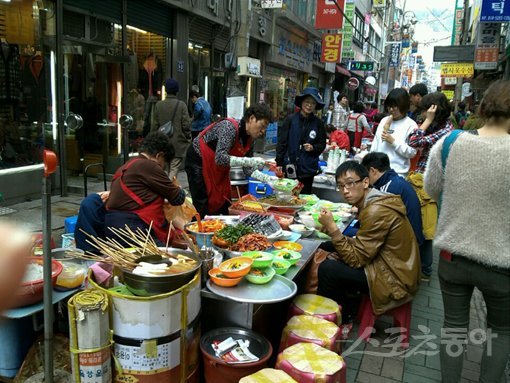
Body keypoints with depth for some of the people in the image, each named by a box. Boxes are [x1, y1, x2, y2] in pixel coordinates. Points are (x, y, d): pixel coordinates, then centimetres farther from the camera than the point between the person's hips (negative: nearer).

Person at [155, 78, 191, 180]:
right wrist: (188, 138, 5)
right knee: (174, 168, -1)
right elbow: (186, 125, -9)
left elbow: (156, 124, 5)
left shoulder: (158, 105, 1)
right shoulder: (181, 105, -9)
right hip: (178, 143, -3)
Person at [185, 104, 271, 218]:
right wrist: (250, 161, -42)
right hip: (198, 161, -8)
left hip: (219, 168, 8)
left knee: (223, 205, 7)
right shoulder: (230, 127, -28)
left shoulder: (250, 139, -5)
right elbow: (220, 158, -39)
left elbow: (247, 169, 0)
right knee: (202, 208, -9)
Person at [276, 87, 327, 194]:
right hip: (290, 166, -1)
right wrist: (279, 162, -4)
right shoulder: (290, 119, -2)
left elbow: (322, 145, 10)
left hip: (308, 169, 1)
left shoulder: (318, 123, 3)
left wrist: (313, 148, -11)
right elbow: (282, 142, -1)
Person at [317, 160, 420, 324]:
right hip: (392, 268, 10)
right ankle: (344, 311, 23)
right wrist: (332, 230, -5)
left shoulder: (376, 212, -24)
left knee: (327, 269, -15)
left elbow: (355, 259, -20)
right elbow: (360, 246, 7)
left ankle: (339, 319, 10)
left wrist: (332, 228, -21)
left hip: (394, 281, -10)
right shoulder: (375, 201, 6)